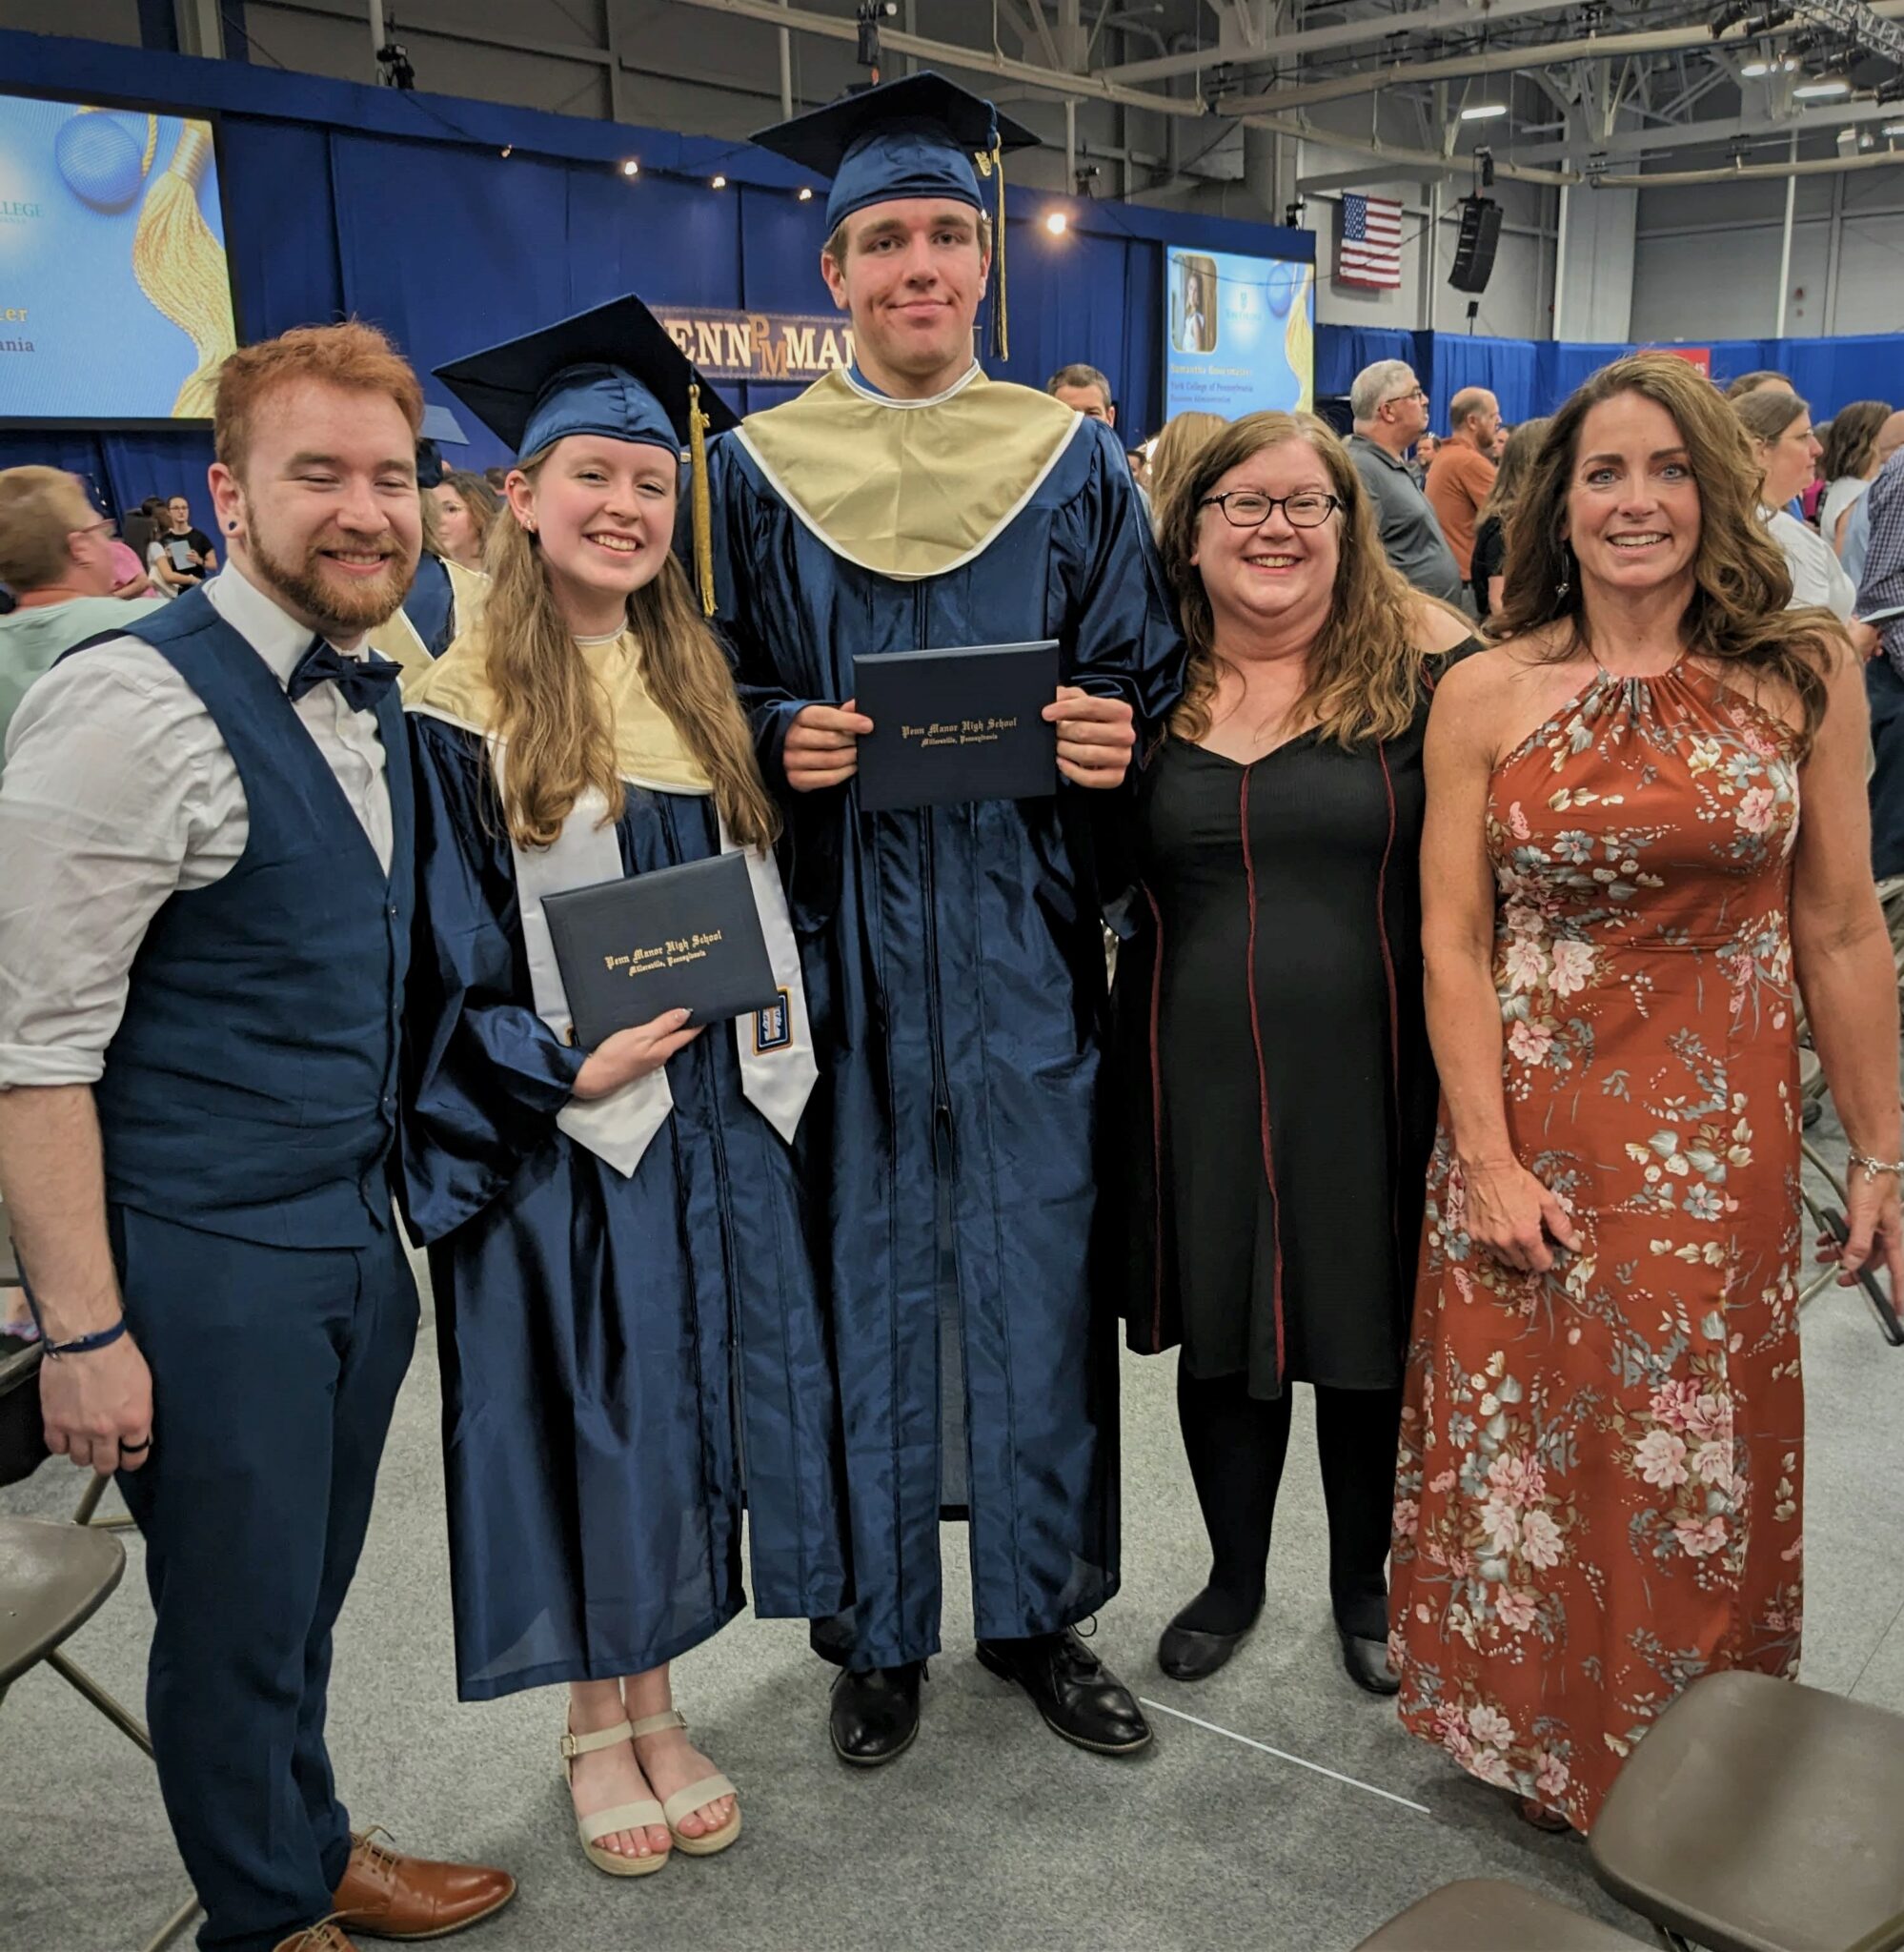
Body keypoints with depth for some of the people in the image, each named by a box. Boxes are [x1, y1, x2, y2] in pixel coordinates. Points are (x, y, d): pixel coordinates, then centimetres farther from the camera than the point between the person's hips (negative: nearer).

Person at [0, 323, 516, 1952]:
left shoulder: (373, 701, 8)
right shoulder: (132, 708, -18)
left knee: (309, 1593, 23)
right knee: (236, 1618, 11)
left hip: (360, 1236, 7)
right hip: (208, 1264, -7)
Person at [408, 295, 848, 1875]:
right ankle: (596, 1726, 28)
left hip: (719, 1124, 5)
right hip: (564, 1140, -4)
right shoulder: (461, 716, -7)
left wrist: (785, 1056, 2)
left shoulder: (704, 690, 8)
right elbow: (444, 970, -8)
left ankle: (657, 1708, 31)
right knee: (586, 1420, 7)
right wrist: (565, 1073, -18)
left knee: (689, 1408, 12)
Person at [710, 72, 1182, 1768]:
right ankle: (881, 1628, 25)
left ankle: (1038, 1609, 27)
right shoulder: (754, 473, 5)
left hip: (1020, 947, 1)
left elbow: (1147, 681, 9)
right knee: (864, 1269, 6)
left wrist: (1116, 735, -13)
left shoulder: (1077, 465, 7)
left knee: (1034, 1268, 7)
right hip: (841, 949, -1)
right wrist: (781, 740, -15)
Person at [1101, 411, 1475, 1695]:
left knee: (1366, 1340, 14)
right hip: (1195, 1077, 2)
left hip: (1367, 1074, -1)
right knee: (1220, 1342, 16)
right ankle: (1236, 1577, 41)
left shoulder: (1415, 665, -5)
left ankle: (1364, 1583, 40)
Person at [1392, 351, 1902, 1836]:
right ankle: (1542, 1738, 37)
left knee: (1697, 1461, 11)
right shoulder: (1487, 694, -2)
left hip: (1720, 1146, 0)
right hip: (1530, 1132, 0)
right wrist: (1487, 1159, -9)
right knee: (1529, 1446, 12)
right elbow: (1453, 942, -3)